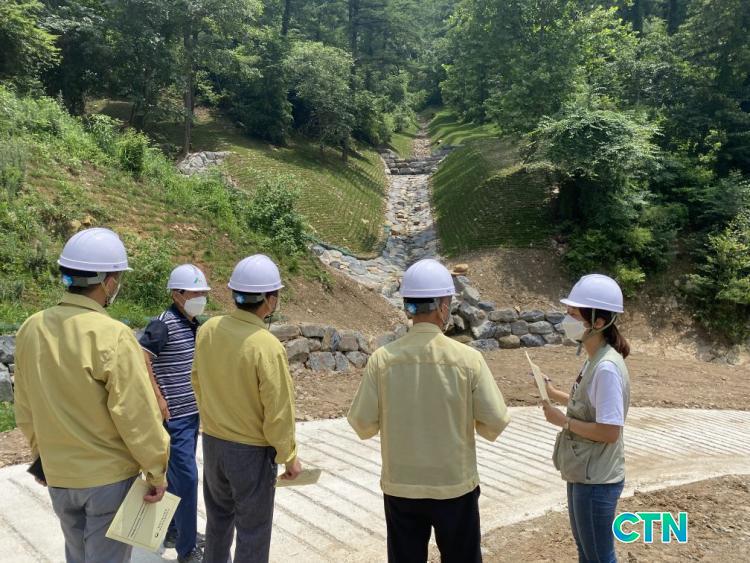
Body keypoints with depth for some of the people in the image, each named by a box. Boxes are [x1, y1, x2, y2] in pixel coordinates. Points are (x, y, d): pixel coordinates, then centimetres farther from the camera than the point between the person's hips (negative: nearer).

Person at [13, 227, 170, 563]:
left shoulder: (31, 329, -5)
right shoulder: (113, 336, -24)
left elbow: (25, 411, 6)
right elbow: (137, 415, -21)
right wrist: (157, 471, -8)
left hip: (58, 474, 6)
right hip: (111, 475, -6)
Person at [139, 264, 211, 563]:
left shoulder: (195, 324, 8)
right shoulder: (163, 324, -17)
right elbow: (140, 360, -24)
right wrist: (158, 398, -21)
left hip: (193, 412, 8)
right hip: (174, 416, -8)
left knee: (177, 475, 19)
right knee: (186, 478, -3)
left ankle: (171, 531, 35)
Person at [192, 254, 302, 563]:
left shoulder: (208, 329, -7)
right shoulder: (268, 347, -26)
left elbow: (198, 381, 7)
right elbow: (278, 411, -21)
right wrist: (288, 456, -6)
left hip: (212, 441, 6)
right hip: (253, 450, -6)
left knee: (219, 517, 26)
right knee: (253, 529, 12)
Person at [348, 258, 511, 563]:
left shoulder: (382, 359, -13)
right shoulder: (468, 359, -15)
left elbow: (362, 425, -7)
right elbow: (496, 424, -10)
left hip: (399, 487, 1)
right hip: (455, 486, -1)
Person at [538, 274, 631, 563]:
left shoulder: (607, 368, -26)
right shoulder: (595, 359, 3)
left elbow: (609, 431, -27)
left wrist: (563, 421, -18)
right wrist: (555, 394, 7)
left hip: (597, 481, -9)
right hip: (583, 473, 9)